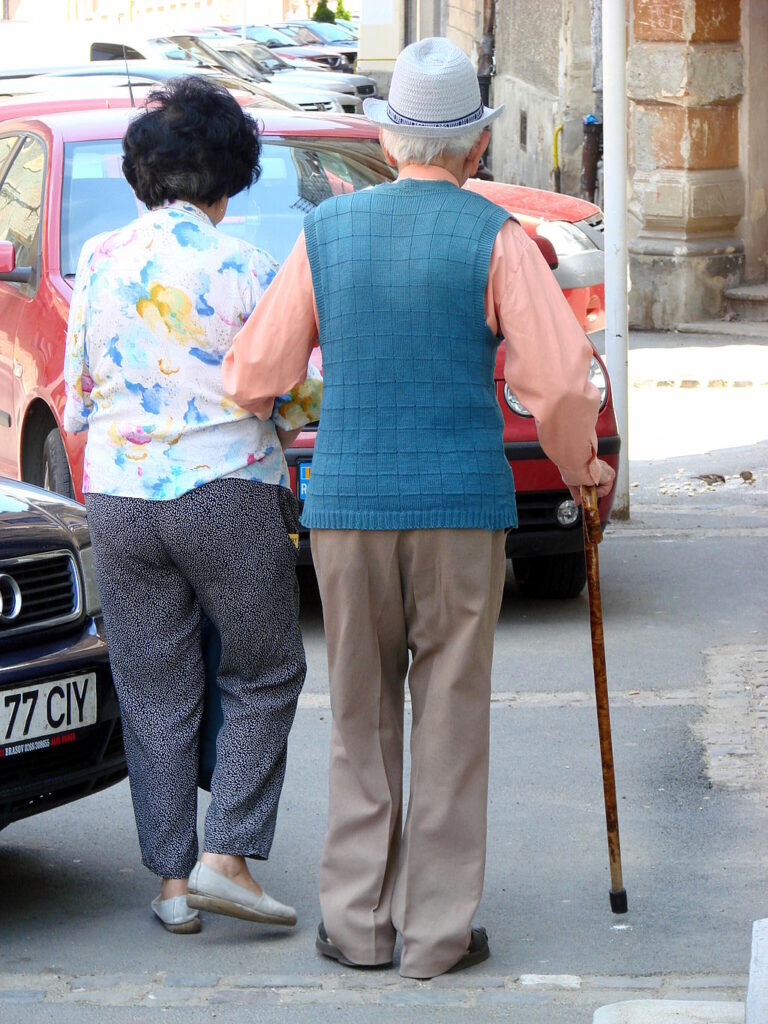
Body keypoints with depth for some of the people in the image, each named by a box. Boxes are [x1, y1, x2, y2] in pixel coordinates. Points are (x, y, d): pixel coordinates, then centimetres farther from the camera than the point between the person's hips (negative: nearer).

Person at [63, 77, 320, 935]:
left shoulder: (99, 263, 2)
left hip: (117, 496, 4)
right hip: (229, 493, -3)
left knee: (153, 692, 10)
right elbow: (297, 395, -6)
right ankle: (226, 856, -1)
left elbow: (77, 398, 8)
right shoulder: (244, 270, -9)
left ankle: (172, 879, 10)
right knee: (263, 676, 10)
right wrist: (264, 423, 16)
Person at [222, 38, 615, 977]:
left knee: (361, 717, 12)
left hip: (346, 502, 2)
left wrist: (263, 427, 28)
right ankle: (437, 930, 6)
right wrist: (582, 466, 9)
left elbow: (256, 373, 5)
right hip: (462, 505, -2)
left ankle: (357, 922, 13)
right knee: (450, 718, 5)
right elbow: (559, 379, -9)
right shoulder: (494, 237, -5)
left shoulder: (327, 230, 4)